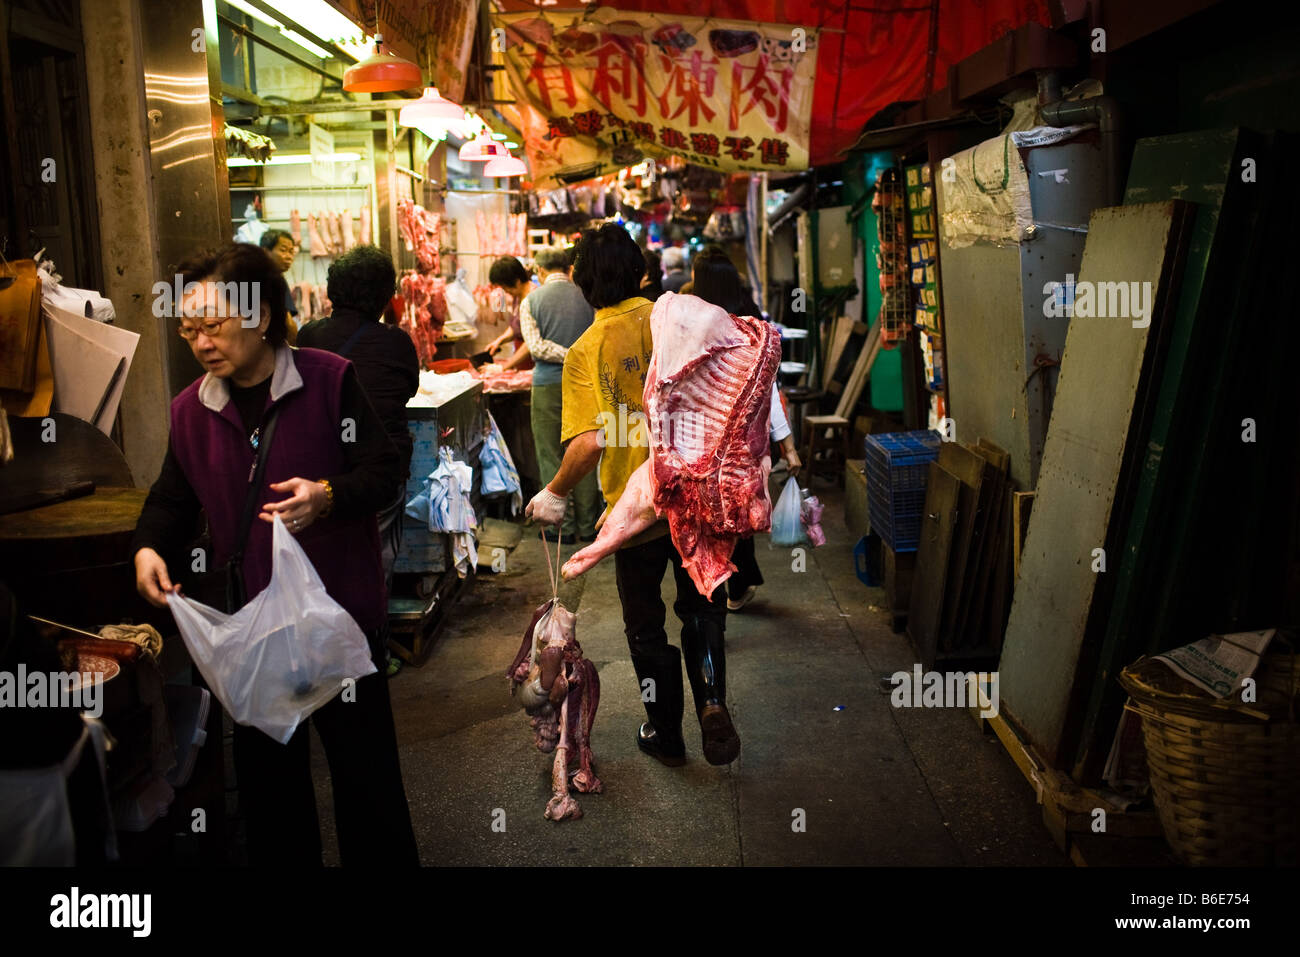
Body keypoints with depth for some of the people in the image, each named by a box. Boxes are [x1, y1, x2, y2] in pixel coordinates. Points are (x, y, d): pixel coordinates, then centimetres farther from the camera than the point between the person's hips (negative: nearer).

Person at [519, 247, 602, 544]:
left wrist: (570, 356, -11)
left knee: (551, 457, 7)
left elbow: (536, 346, -11)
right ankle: (587, 526, 14)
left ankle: (564, 527, 9)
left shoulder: (531, 301, -2)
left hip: (548, 385, -2)